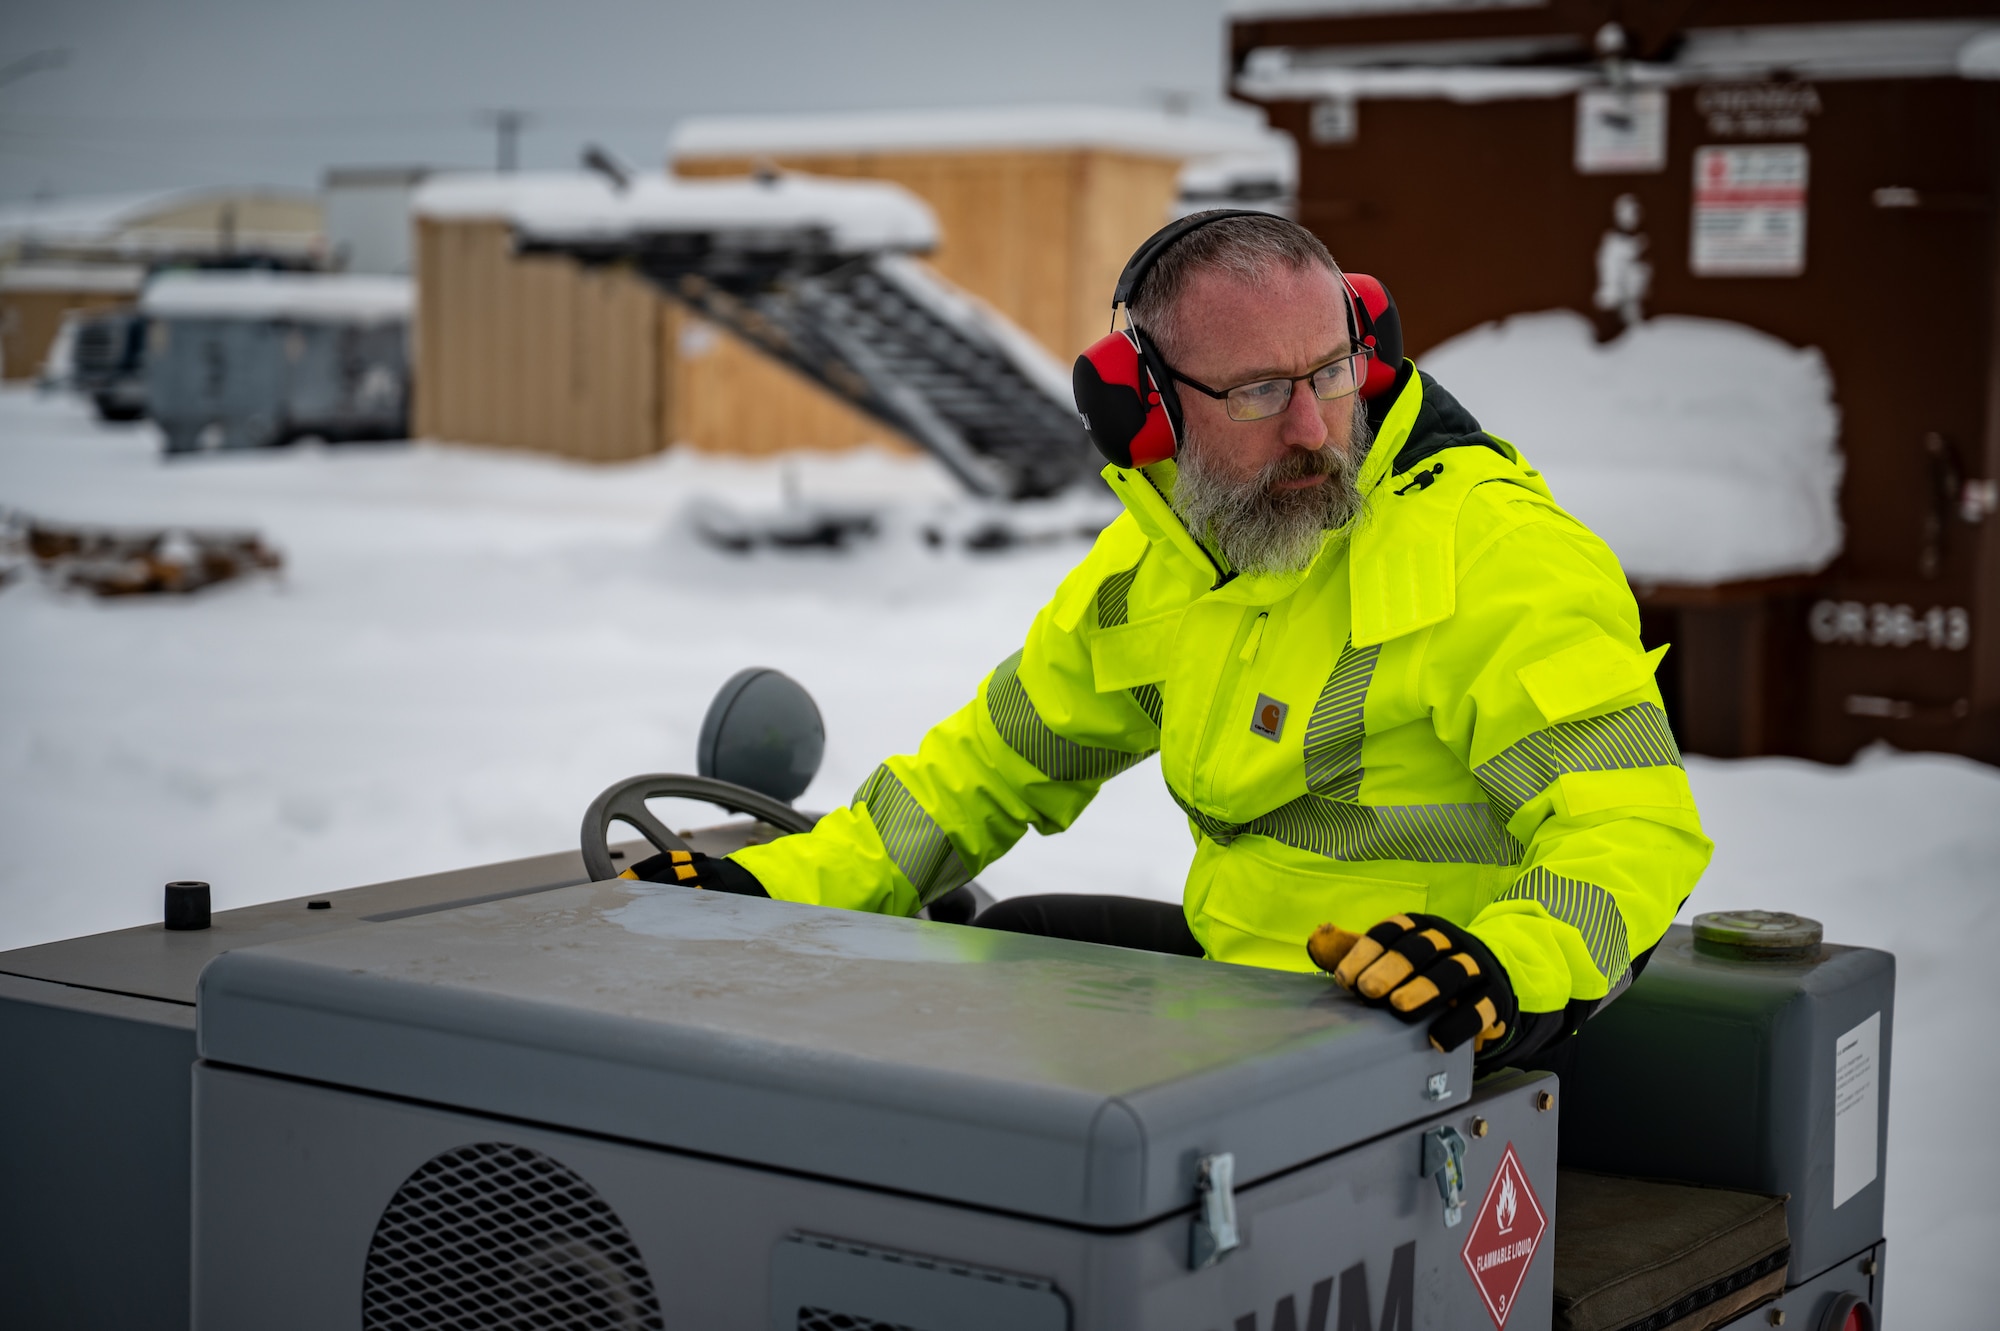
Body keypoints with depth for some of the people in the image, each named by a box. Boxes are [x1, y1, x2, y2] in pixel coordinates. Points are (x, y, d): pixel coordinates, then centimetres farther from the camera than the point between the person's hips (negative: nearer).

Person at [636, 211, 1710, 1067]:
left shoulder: (1491, 546, -19)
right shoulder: (1158, 561, 4)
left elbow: (1639, 822, -26)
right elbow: (995, 763, 16)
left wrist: (1509, 966, -47)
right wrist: (786, 884, 4)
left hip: (1418, 1025, -8)